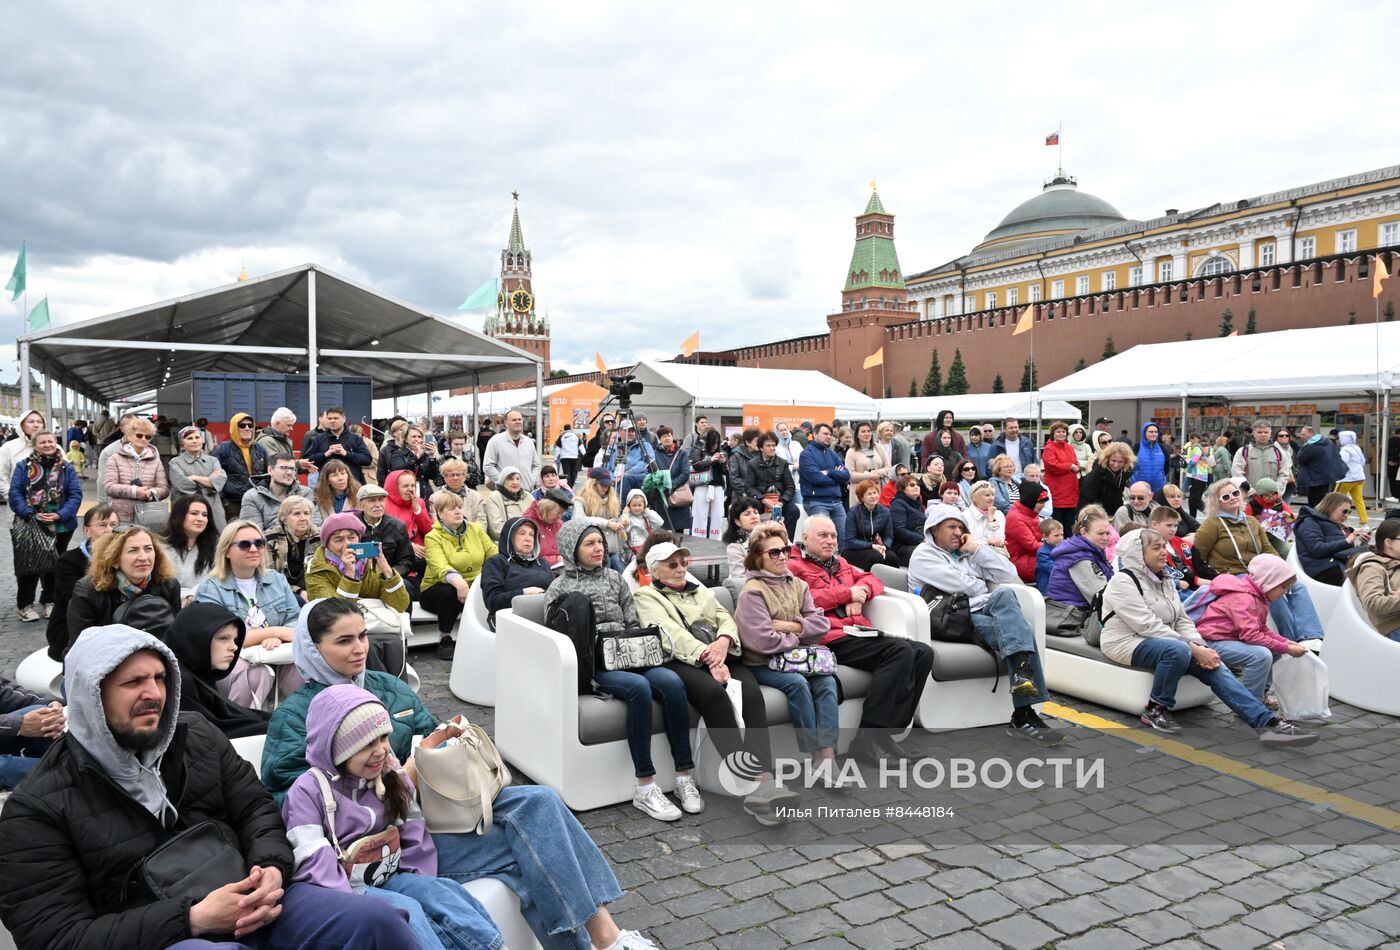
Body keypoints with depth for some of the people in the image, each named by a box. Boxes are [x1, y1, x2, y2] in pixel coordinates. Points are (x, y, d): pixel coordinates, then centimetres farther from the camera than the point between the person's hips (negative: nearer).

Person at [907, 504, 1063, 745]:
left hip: (983, 614, 5)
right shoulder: (924, 555, 8)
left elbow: (1009, 576, 13)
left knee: (1005, 595, -28)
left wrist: (976, 550, 8)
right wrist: (989, 593, 6)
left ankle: (1023, 672, -38)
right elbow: (958, 585, -8)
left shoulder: (968, 553, 27)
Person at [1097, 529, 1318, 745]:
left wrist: (1199, 645, -12)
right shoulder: (1123, 581, -12)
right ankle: (1155, 710, -18)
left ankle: (1267, 722, -25)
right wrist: (1193, 648, -23)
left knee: (1213, 666, -16)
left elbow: (1182, 620, 10)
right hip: (1128, 643, -7)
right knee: (1178, 650, -36)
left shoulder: (1164, 581, 15)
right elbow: (1148, 625, -20)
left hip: (1163, 641, 7)